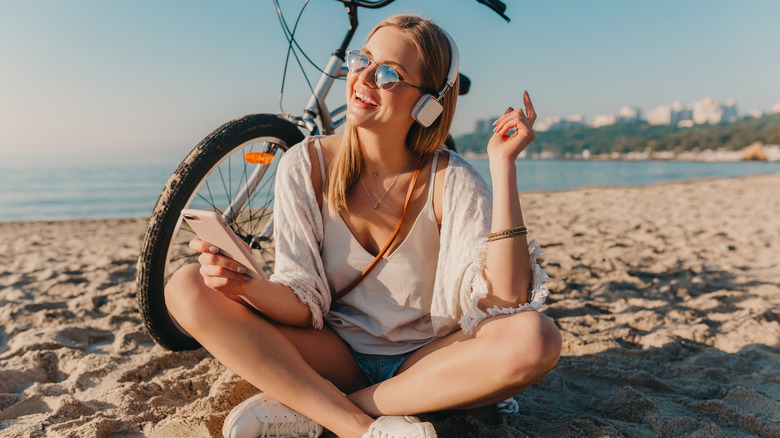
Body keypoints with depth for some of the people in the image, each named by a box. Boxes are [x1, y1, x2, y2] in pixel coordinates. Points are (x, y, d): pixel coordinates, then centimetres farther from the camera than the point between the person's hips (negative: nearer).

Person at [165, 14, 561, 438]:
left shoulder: (450, 181, -13)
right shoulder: (307, 165, -9)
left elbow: (504, 300, -25)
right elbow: (303, 304, -10)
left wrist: (503, 166, -27)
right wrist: (247, 286, -32)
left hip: (424, 362, 0)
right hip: (333, 357, 1)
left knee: (535, 339, -30)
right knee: (188, 287, -14)